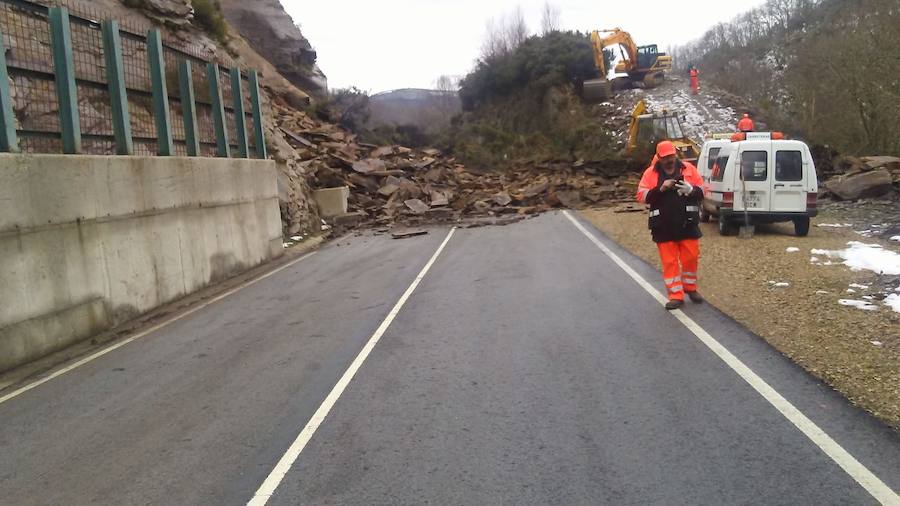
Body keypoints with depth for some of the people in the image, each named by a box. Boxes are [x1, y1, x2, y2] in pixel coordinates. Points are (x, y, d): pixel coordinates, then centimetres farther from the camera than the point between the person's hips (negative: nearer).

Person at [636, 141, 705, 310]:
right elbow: (642, 196, -5)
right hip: (663, 226, -1)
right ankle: (676, 296, 8)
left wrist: (691, 190, -17)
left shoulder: (688, 168, 4)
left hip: (688, 224, 1)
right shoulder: (651, 173, 1)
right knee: (669, 262, 2)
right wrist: (660, 189, -19)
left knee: (691, 257, 7)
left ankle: (690, 288, 29)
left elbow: (702, 191, 6)